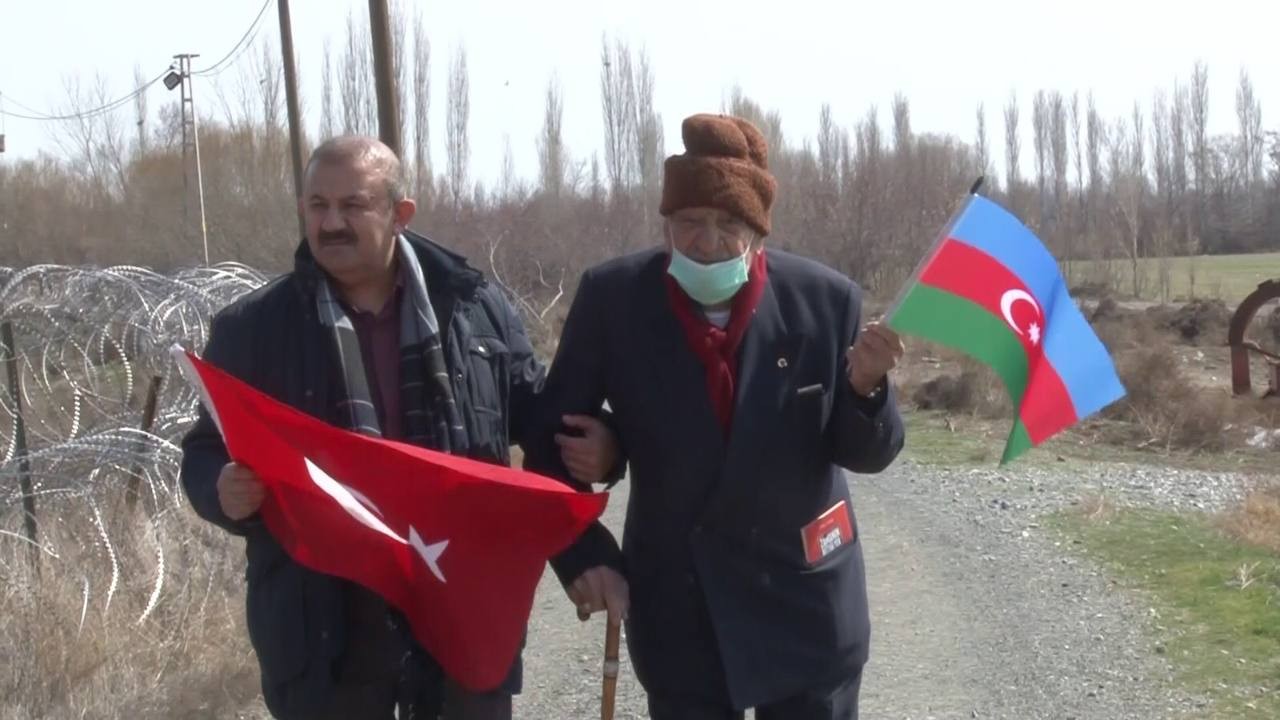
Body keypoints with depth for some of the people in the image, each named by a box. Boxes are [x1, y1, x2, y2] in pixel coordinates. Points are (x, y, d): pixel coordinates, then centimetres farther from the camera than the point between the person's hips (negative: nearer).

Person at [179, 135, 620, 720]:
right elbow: (207, 455, 6)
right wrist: (226, 492, -17)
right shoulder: (254, 327, 0)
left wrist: (596, 442, -6)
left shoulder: (472, 304, 3)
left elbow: (532, 405, 14)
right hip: (327, 628, -1)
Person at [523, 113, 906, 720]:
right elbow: (552, 438, -1)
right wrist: (583, 554, -13)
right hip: (676, 600, 0)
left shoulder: (825, 300, -10)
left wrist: (865, 388, -24)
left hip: (804, 595, 0)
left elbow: (865, 455, -2)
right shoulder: (611, 298, -10)